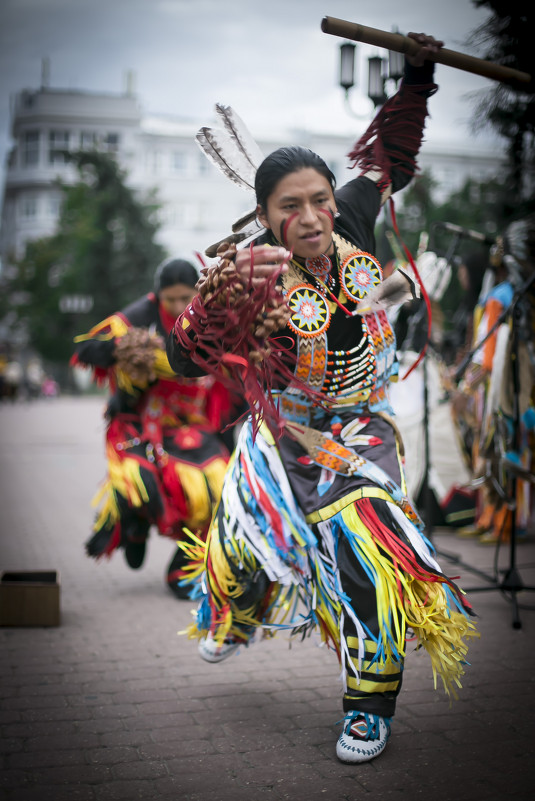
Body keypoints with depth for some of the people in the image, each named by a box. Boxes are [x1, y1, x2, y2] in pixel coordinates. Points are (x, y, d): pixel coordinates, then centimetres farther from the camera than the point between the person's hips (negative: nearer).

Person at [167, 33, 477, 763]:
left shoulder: (350, 226, -17)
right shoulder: (257, 277, -29)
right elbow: (188, 359, -41)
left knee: (366, 544, -14)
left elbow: (388, 155, 4)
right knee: (251, 532, 18)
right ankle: (236, 620, 56)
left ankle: (371, 707, 7)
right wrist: (209, 301, -59)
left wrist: (416, 77, 3)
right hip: (284, 429, -1)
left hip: (358, 428, 1)